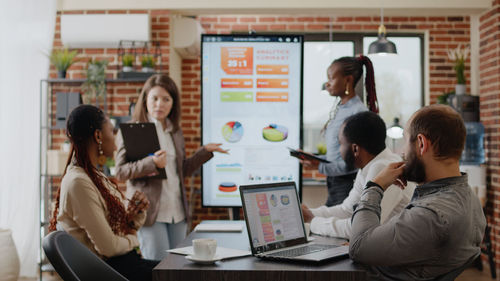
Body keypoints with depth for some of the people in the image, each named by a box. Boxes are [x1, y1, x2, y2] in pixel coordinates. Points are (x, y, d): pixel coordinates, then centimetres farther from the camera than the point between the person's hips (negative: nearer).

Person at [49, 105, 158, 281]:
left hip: (123, 260, 9)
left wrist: (137, 210, -6)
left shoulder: (93, 175, 10)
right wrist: (131, 238, -3)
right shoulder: (78, 182, -20)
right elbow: (108, 247, -22)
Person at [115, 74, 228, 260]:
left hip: (177, 211, 6)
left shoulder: (175, 132, 15)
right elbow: (120, 172, -10)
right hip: (150, 210, -6)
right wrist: (151, 163, -24)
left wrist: (205, 152, 13)